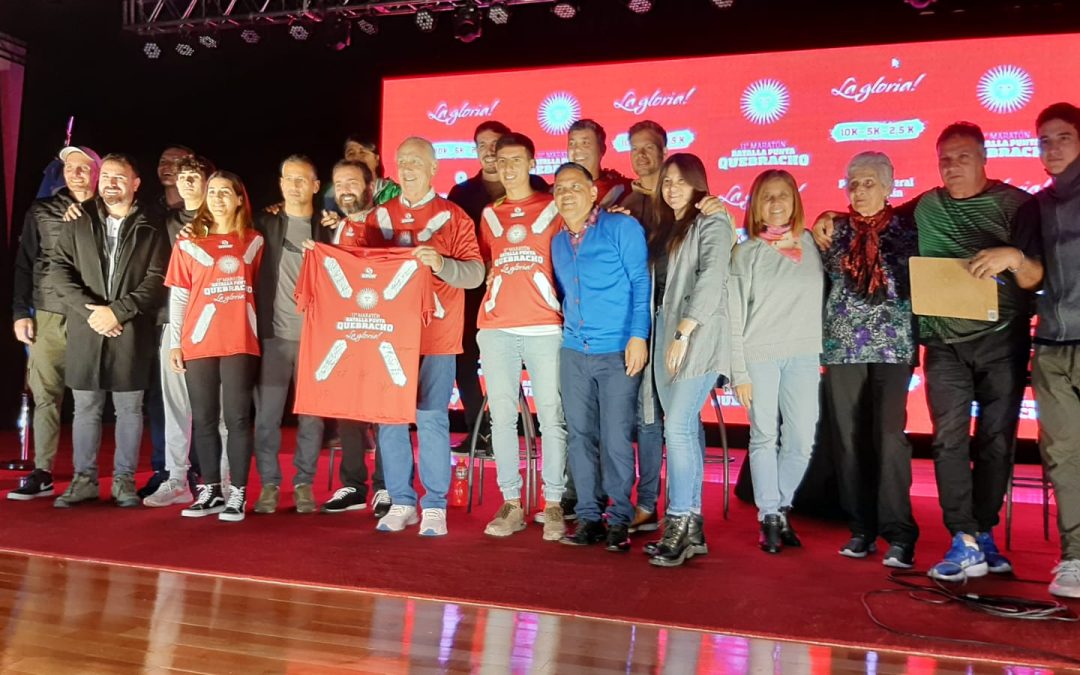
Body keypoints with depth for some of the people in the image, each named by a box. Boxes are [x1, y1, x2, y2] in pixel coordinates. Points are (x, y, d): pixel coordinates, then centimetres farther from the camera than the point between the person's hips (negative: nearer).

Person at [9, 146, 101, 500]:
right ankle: (42, 473, 10)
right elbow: (24, 265, 10)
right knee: (46, 395, 3)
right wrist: (20, 312, 3)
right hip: (48, 316, 2)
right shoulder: (42, 212, 10)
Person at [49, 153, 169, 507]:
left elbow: (157, 279, -4)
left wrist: (117, 311, -13)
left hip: (132, 332, -1)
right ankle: (84, 479, 18)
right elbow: (58, 270, 3)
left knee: (129, 409, 5)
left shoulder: (150, 230, 5)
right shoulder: (78, 225, 11)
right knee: (86, 408, 7)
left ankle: (124, 480, 14)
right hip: (85, 331, 2)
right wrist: (90, 309, -11)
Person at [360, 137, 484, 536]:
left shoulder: (453, 217, 3)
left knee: (431, 417, -4)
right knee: (389, 417, 4)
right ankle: (401, 503, 16)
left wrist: (440, 264, -21)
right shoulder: (379, 217, 14)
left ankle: (435, 505, 7)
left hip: (435, 334, -4)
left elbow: (476, 273, -4)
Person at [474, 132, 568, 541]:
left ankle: (553, 505, 5)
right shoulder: (489, 215, 18)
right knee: (502, 416, 3)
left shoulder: (553, 209, 8)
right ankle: (511, 504, 11)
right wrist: (490, 280, 9)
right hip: (496, 328, 3)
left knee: (552, 417, -3)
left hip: (545, 327, -3)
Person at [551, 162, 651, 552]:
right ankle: (588, 516, 15)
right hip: (574, 353, 5)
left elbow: (641, 283, -7)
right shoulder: (558, 242, 16)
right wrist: (569, 331, 13)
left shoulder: (622, 227, -1)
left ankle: (619, 520, 10)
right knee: (579, 436, 5)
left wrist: (638, 336, -15)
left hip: (617, 353, -5)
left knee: (616, 439, -3)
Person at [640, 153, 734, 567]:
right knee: (685, 429, 7)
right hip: (665, 332, 7)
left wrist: (684, 333, -21)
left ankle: (679, 524, -6)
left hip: (697, 335, -7)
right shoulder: (662, 228, 21)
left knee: (678, 428, -13)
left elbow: (711, 280, -14)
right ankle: (693, 528, 13)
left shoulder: (712, 223, -2)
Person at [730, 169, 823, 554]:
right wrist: (738, 371, -5)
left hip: (803, 355, 2)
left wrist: (824, 352, 5)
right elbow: (734, 316, 0)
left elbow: (825, 300, 14)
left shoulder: (812, 244, 10)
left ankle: (782, 506, 21)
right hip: (759, 355, -2)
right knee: (764, 438, 0)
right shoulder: (746, 253, 3)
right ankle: (770, 518, 12)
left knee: (801, 440, -1)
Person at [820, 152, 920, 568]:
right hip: (842, 345, 2)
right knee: (848, 437, 2)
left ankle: (899, 534, -6)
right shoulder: (836, 230, 12)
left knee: (889, 434, -12)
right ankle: (861, 528, 12)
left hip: (892, 344, -2)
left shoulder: (906, 229, 7)